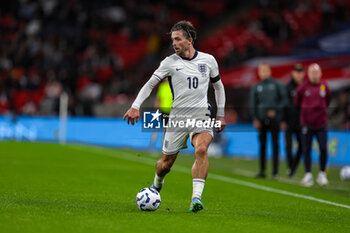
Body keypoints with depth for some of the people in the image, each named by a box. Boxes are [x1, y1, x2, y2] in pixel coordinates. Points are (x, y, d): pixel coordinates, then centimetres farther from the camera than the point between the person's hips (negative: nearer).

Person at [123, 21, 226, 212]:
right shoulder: (170, 62, 1)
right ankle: (156, 186, 40)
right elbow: (150, 84, 0)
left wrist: (221, 115, 15)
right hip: (177, 117, 0)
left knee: (201, 149, -29)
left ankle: (196, 197, -31)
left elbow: (218, 86, 19)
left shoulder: (208, 60, 6)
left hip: (201, 116, 0)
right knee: (166, 162, 6)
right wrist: (135, 107, -14)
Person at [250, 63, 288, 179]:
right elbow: (253, 104, 10)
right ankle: (262, 170, 7)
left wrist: (276, 110, -11)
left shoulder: (277, 85, 4)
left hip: (274, 118, -2)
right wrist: (255, 119, -1)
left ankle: (275, 171, 0)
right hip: (261, 119, 2)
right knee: (262, 145, 3)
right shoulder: (256, 87, 10)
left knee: (275, 144, -3)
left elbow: (284, 100, 2)